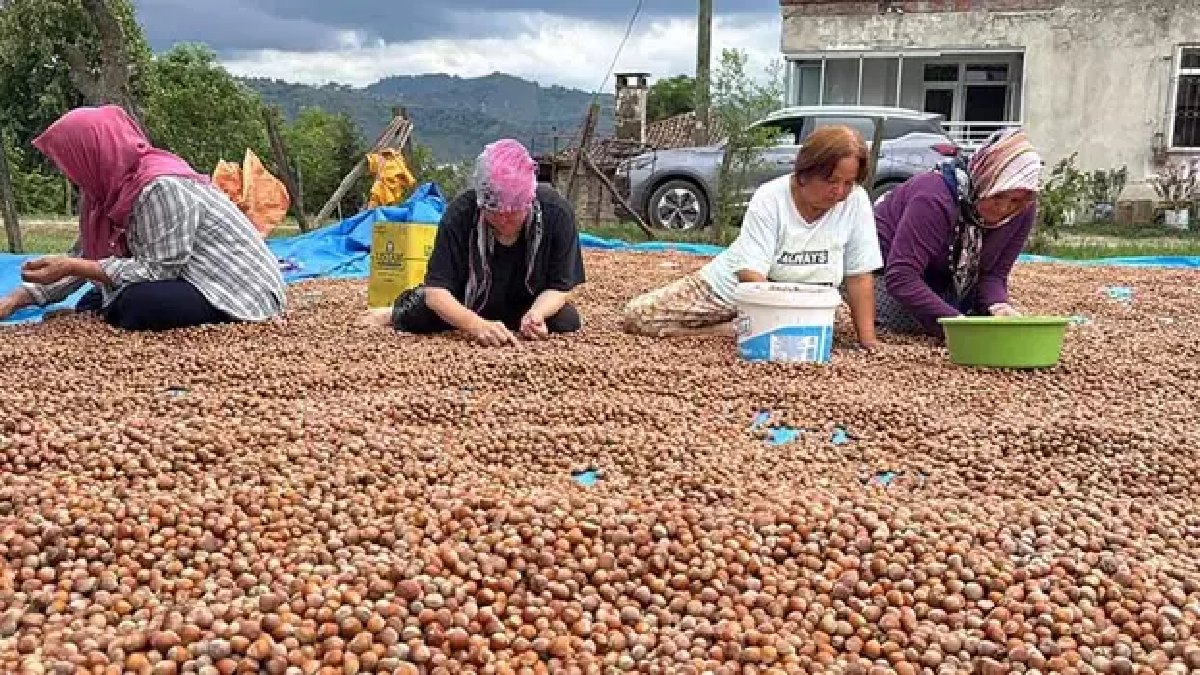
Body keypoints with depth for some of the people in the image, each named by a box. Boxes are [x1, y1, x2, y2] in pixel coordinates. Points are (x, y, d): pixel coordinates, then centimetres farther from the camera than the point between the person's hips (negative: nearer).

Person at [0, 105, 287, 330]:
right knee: (91, 305, 4)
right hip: (190, 280, 9)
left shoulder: (162, 187, -24)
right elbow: (85, 254, 9)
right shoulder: (116, 185, 4)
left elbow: (158, 271, -24)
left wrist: (70, 268, -21)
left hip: (243, 290, -9)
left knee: (136, 305, -30)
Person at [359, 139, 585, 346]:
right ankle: (398, 310, 16)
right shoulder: (460, 214, -30)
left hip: (529, 306, 2)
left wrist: (537, 314, -41)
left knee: (568, 320, -24)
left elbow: (560, 287, -19)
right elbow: (435, 289, -33)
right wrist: (477, 325, -50)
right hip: (466, 307, -2)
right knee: (417, 318, -26)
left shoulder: (556, 211, -28)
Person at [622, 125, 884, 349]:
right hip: (732, 285, -2)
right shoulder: (769, 199, -21)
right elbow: (751, 273, -28)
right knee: (637, 315, -14)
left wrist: (867, 338, -18)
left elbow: (860, 276, -11)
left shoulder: (856, 201, -15)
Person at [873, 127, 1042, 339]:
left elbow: (993, 273, -11)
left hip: (944, 278, 6)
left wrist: (998, 305, -35)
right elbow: (900, 278, -42)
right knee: (918, 323, -25)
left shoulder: (1023, 210, -16)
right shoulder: (936, 197, -36)